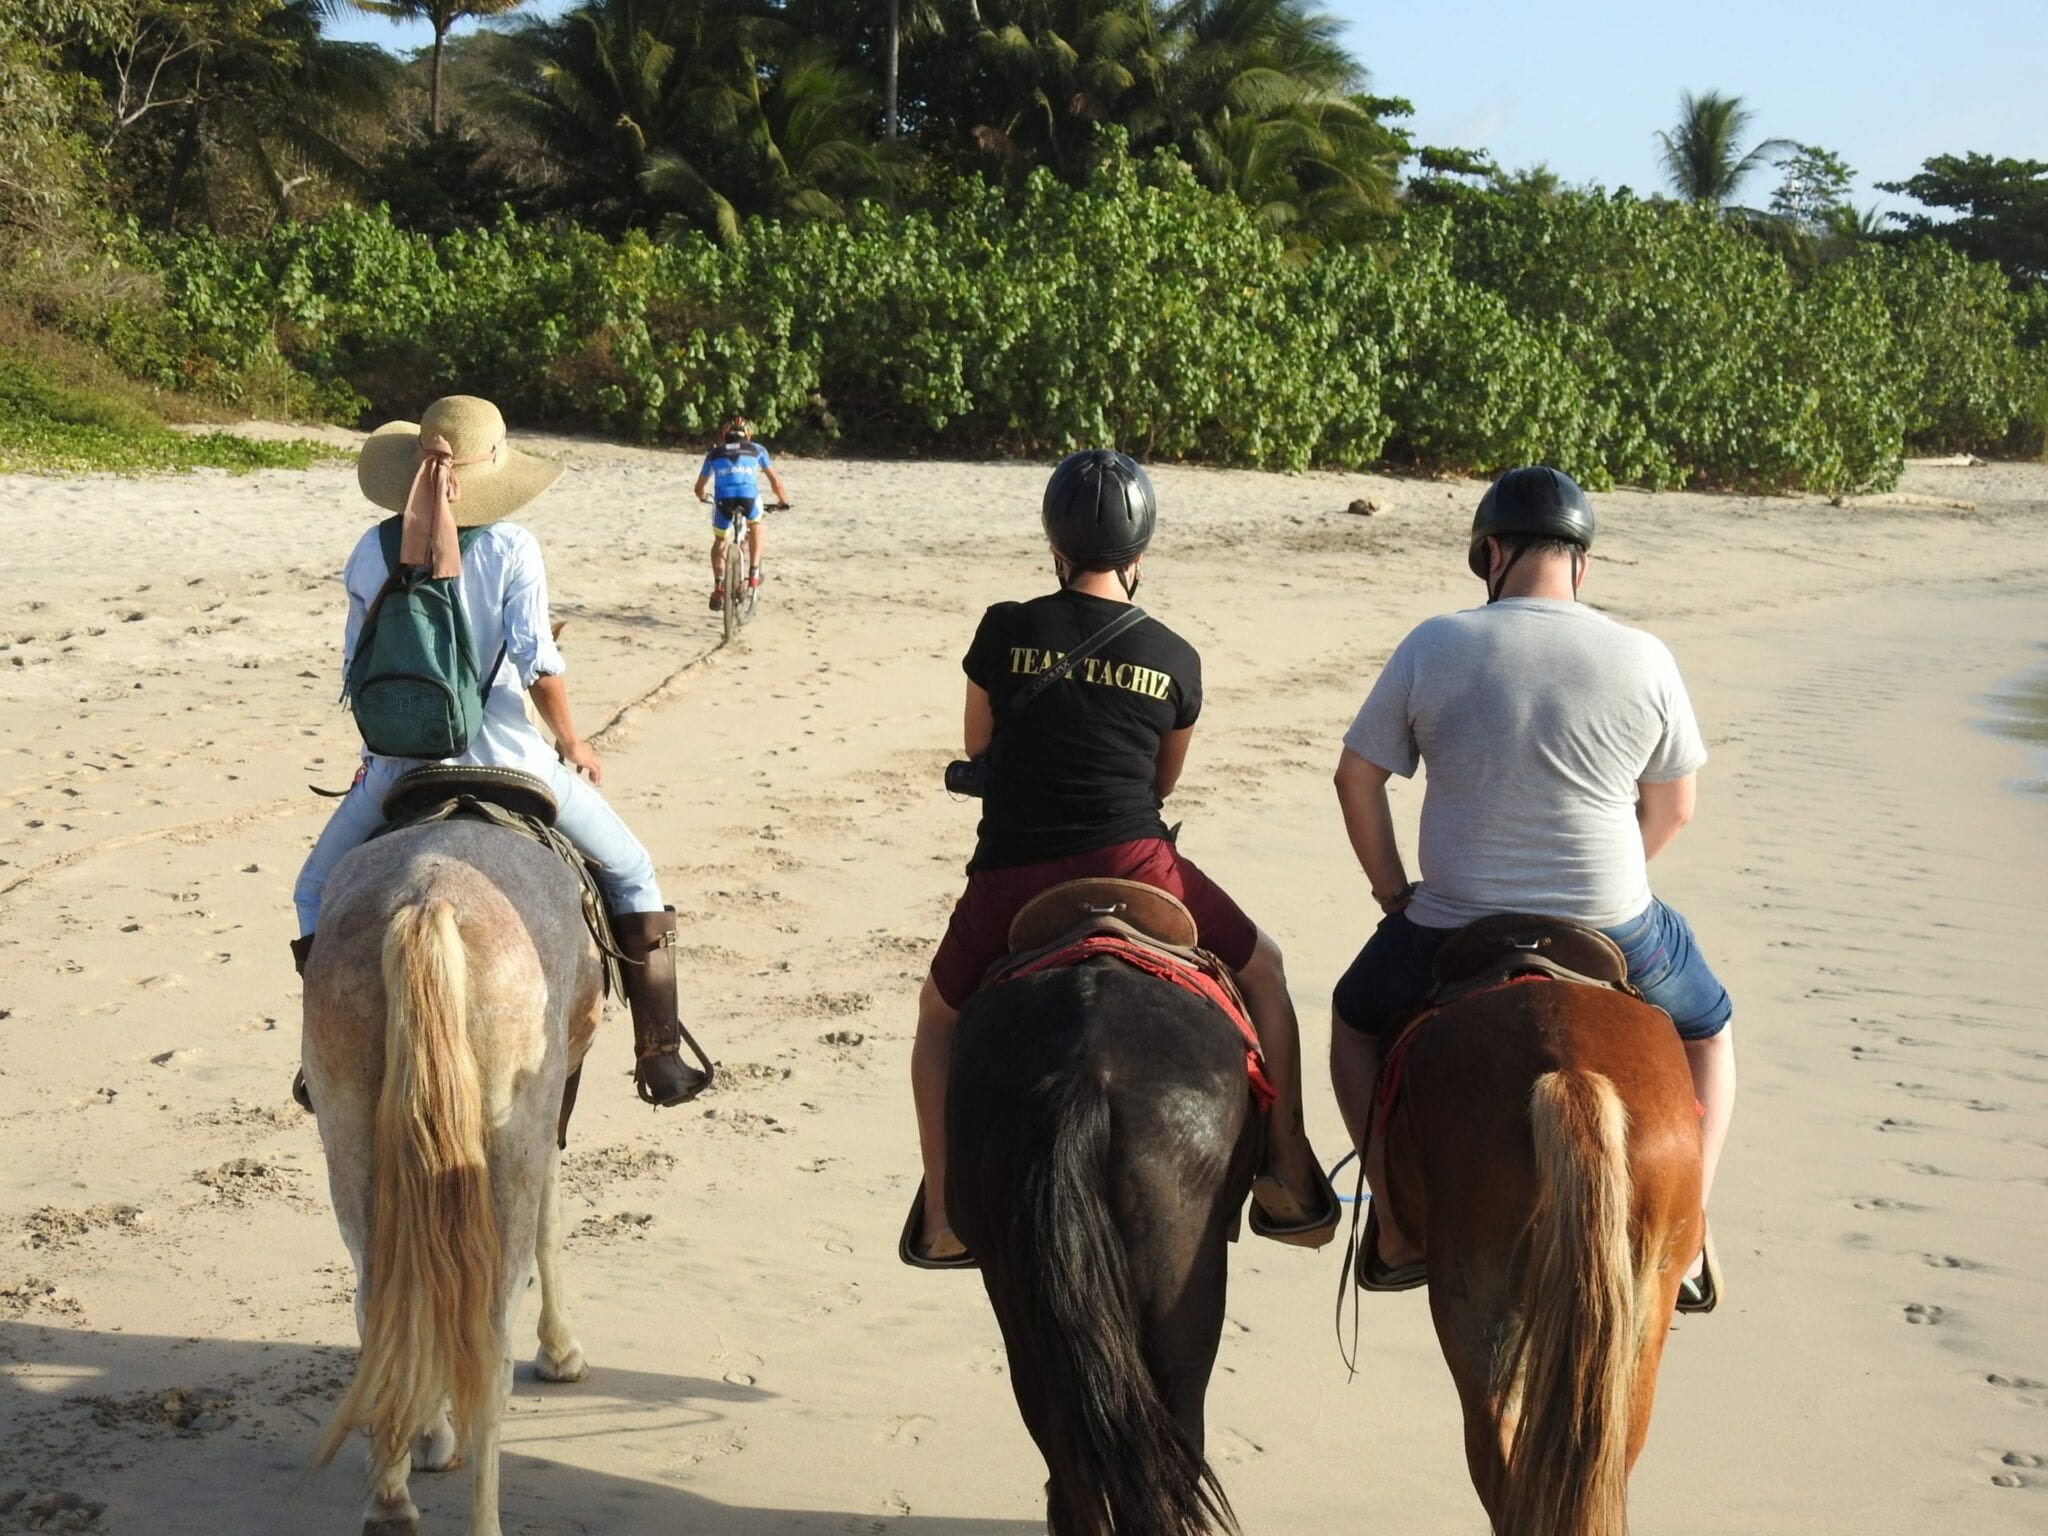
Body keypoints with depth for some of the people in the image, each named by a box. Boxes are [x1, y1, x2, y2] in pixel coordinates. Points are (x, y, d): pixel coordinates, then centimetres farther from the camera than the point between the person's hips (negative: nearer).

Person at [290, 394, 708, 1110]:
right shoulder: (510, 548, -7)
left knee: (316, 890, 24)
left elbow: (357, 669, 9)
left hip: (400, 762, 2)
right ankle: (659, 1055, 9)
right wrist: (570, 739, 3)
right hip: (503, 752, -2)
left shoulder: (370, 553, 2)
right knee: (631, 874, 15)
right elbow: (536, 659, -12)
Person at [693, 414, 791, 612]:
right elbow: (775, 480, 29)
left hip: (723, 499, 1)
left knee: (719, 542, 25)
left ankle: (718, 586, 10)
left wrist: (703, 497, 59)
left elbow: (700, 488, 37)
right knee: (755, 525, 33)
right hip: (749, 496, -1)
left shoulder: (715, 452, 29)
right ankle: (754, 572, 25)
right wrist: (784, 500, 46)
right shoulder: (756, 449, 27)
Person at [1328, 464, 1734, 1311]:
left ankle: (1399, 1224, 20)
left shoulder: (1434, 646, -7)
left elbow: (1356, 778, -1)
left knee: (1358, 1019, 30)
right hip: (1615, 933, 0)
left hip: (1454, 930, 0)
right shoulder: (1645, 660, -5)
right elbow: (1672, 808, 4)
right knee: (1706, 1029, 30)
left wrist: (1396, 896, 10)